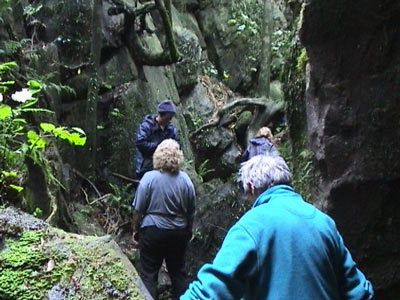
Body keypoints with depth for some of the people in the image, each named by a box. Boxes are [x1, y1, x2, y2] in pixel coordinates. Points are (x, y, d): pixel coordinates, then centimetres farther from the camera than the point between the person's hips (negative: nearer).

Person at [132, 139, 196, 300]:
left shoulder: (149, 178, -15)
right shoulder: (185, 179, -6)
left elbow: (138, 210, -10)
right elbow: (191, 212, 3)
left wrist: (135, 229, 4)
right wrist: (188, 231, 18)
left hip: (152, 232, -3)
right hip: (178, 232, 3)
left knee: (149, 274, 8)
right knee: (178, 272, 16)